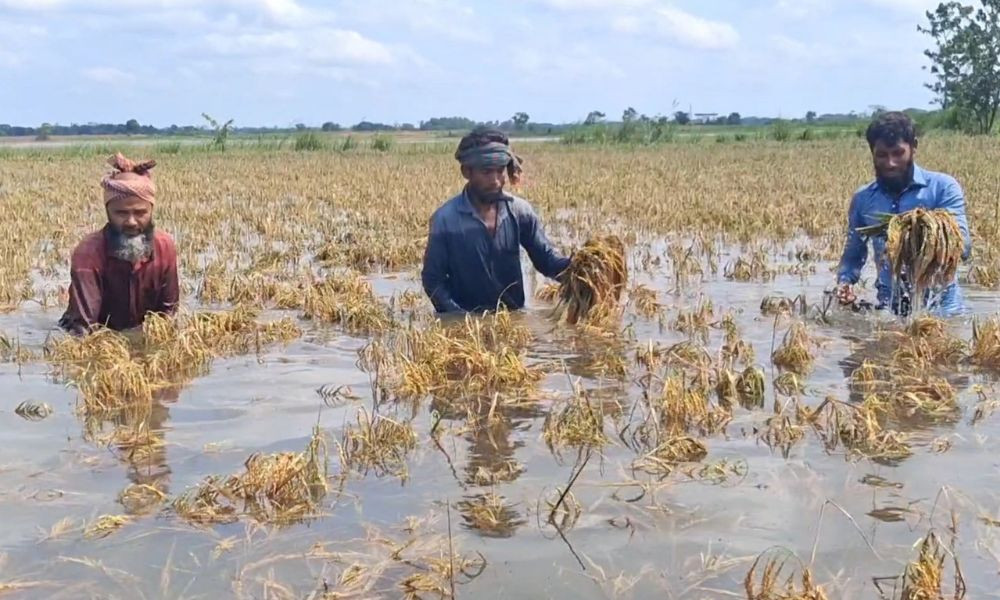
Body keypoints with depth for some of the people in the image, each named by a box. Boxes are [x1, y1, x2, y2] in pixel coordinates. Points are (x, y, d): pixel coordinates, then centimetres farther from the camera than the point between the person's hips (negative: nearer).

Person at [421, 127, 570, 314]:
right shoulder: (446, 218, -10)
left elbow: (547, 260, 0)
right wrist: (460, 318, -18)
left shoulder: (520, 211, -1)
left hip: (514, 317, 3)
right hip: (465, 321, -2)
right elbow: (433, 280, -6)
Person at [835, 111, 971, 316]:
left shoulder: (943, 187, -2)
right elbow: (853, 254, 17)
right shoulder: (863, 199, 7)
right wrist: (845, 282, -4)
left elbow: (962, 247, -11)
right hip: (889, 309, 2)